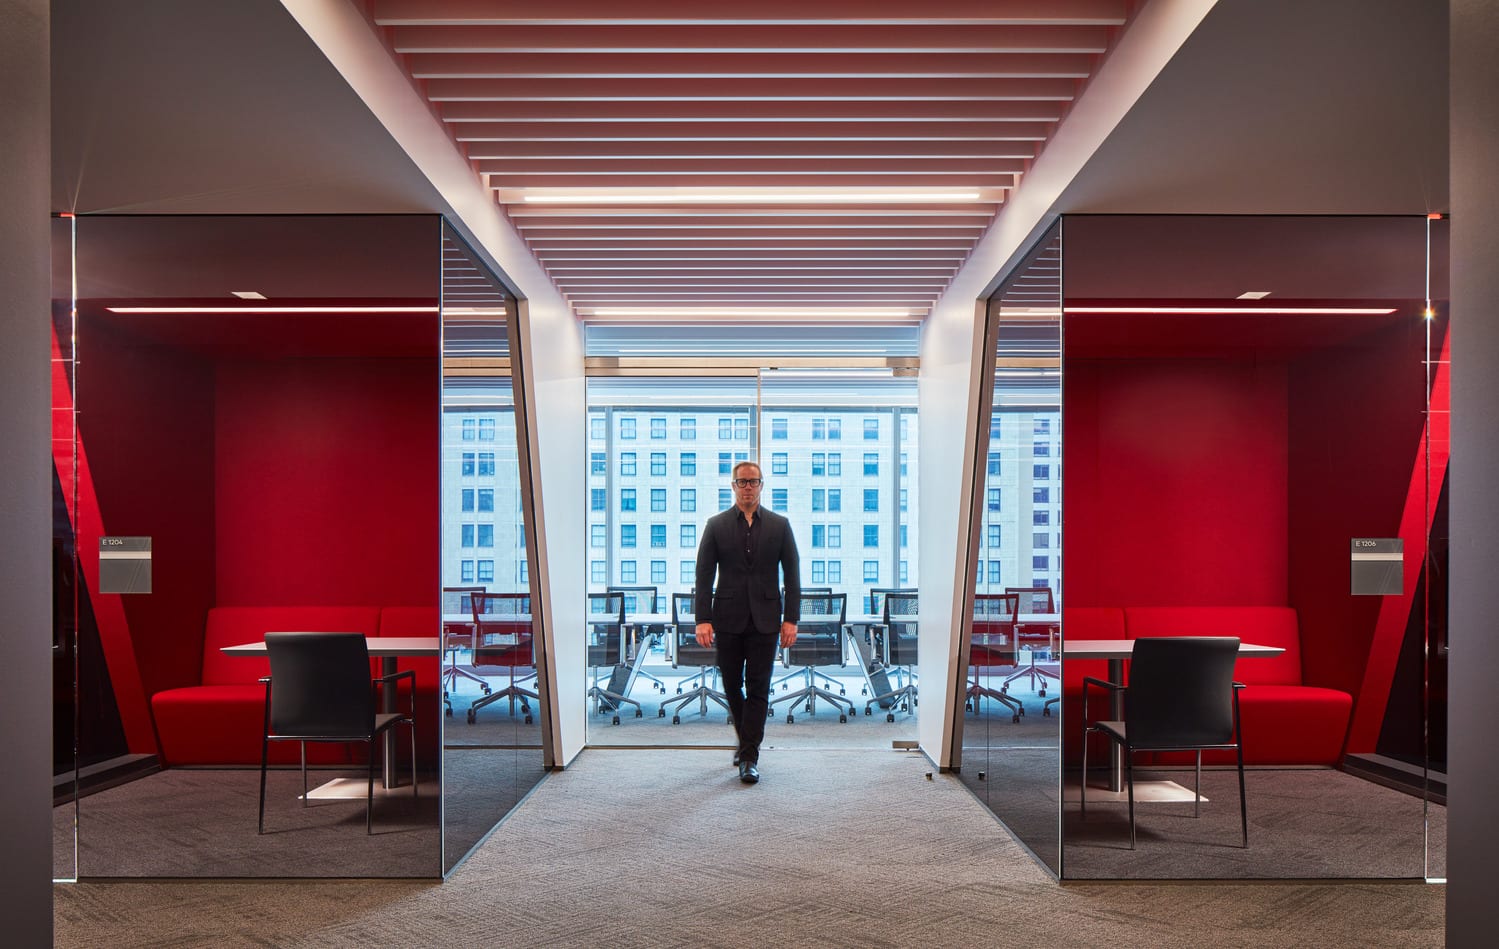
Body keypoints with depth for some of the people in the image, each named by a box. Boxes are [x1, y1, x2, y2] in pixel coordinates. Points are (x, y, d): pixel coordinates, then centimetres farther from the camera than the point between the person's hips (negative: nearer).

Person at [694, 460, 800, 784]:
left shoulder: (779, 525, 5)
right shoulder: (716, 525, 4)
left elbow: (792, 574, 5)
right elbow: (704, 575, 2)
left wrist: (791, 619, -2)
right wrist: (703, 619, -6)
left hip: (764, 620, -1)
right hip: (728, 619, 1)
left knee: (758, 688, -3)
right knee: (732, 686, 10)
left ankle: (749, 757, 2)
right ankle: (746, 738, 32)